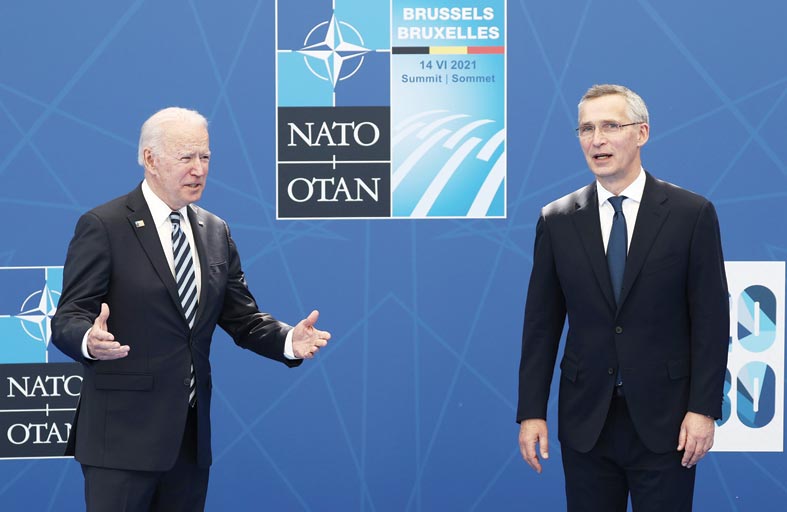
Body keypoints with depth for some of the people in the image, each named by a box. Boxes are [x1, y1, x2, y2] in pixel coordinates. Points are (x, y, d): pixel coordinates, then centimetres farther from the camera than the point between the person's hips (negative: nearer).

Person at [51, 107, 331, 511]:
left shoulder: (216, 232, 13)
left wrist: (288, 339, -7)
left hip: (191, 434, 6)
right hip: (124, 433, -6)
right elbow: (68, 319, -9)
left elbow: (243, 318, 13)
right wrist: (89, 340, -33)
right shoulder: (102, 226, -6)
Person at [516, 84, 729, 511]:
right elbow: (541, 324, 5)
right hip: (585, 421, 2)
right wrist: (531, 412, 0)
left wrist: (704, 409, -8)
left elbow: (711, 319, -3)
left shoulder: (692, 214, -3)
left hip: (664, 420, -2)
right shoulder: (557, 221, 4)